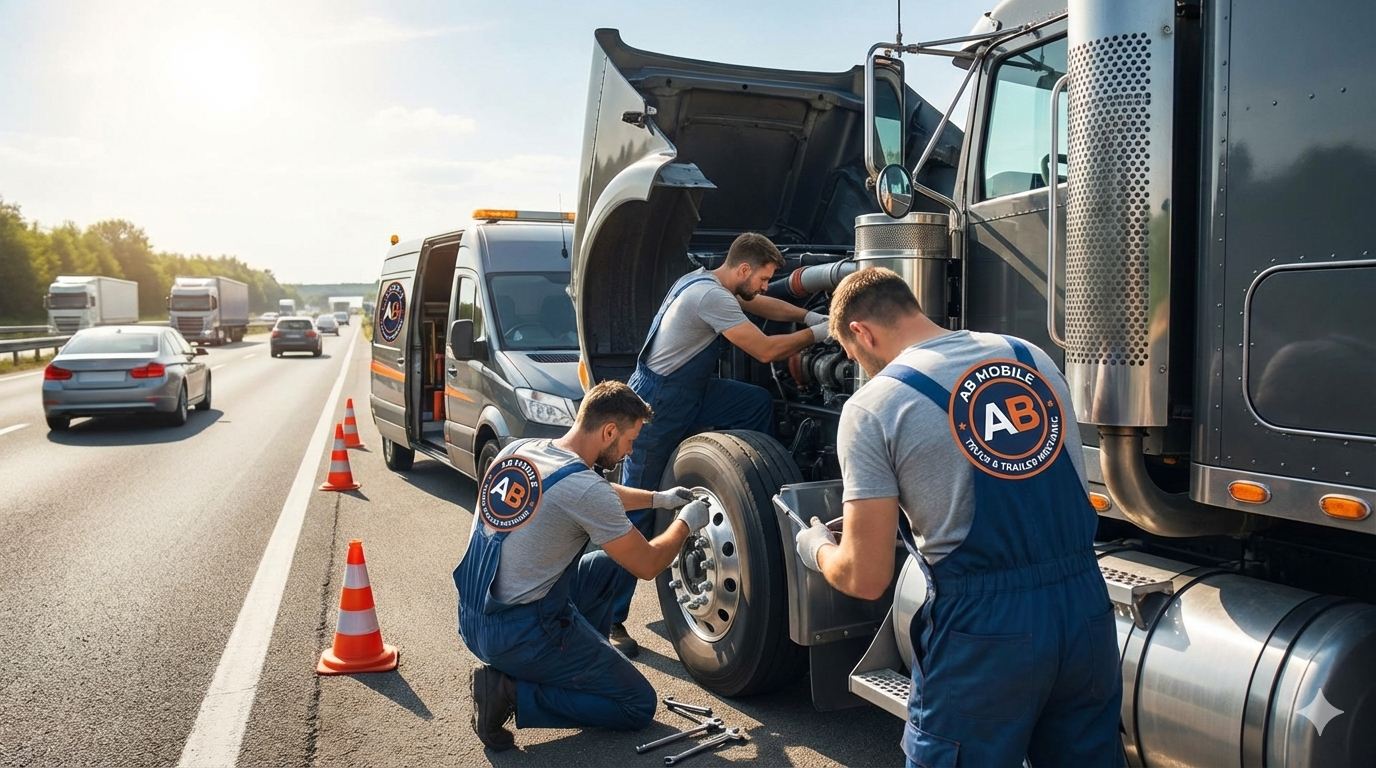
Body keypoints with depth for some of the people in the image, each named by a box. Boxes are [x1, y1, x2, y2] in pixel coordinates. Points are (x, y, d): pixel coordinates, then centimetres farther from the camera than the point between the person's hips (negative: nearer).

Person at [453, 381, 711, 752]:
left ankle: (577, 665, 17)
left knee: (608, 566, 23)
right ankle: (510, 692, -3)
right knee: (639, 704, 7)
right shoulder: (583, 487, -22)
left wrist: (659, 498, 24)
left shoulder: (516, 450, 2)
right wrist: (686, 522, 9)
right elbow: (648, 565, -9)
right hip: (520, 634, -8)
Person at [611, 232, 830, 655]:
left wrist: (810, 315, 13)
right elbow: (766, 350, -22)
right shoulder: (711, 296, -23)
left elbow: (761, 305, 22)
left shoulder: (706, 280, 8)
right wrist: (817, 334, -8)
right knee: (638, 512, -4)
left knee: (760, 403, 4)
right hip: (657, 406, -10)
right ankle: (609, 619, 6)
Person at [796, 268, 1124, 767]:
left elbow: (866, 579, -8)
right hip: (1087, 610, 6)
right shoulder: (1035, 359, 9)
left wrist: (818, 550, 13)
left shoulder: (873, 406, -8)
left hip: (985, 632, -5)